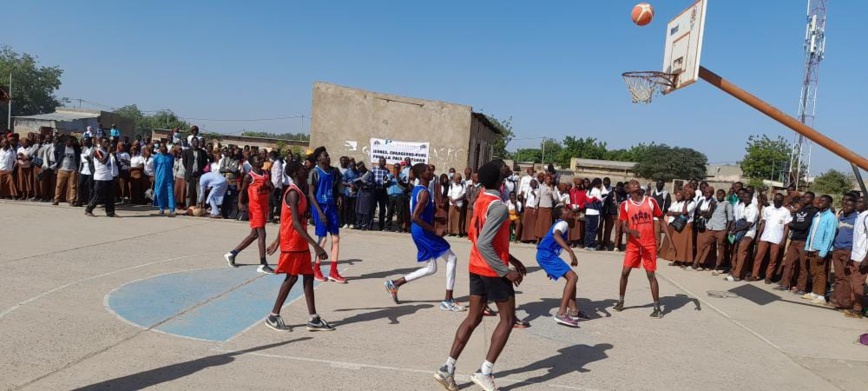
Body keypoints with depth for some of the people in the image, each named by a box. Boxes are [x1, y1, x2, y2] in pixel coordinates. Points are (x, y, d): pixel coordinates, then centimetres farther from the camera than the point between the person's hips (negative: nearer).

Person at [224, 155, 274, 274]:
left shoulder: (266, 174, 11)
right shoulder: (249, 176, -8)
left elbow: (270, 191, 17)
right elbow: (243, 191, -3)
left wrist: (270, 186, -5)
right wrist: (240, 203, -19)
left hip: (264, 206, 8)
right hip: (255, 207, -8)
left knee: (254, 234, 14)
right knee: (261, 234, -12)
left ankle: (232, 254, 27)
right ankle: (262, 265, -9)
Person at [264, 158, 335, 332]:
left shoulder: (295, 191, 12)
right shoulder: (294, 193, -19)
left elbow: (286, 218, 19)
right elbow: (295, 223, -27)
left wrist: (277, 241, 25)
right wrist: (315, 245, -31)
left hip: (300, 243, 9)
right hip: (293, 243, -9)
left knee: (308, 276, 8)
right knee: (292, 277, -1)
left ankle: (313, 319, 11)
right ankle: (273, 316, 13)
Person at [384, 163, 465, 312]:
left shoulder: (417, 189, 13)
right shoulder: (424, 193, -18)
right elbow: (415, 217, -27)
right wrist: (433, 229, -19)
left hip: (419, 232, 10)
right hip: (423, 232, -10)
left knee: (431, 268, 16)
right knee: (451, 259, 0)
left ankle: (394, 284, 16)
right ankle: (448, 300, 2)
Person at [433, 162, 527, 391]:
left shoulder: (480, 202, 9)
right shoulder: (499, 207, -20)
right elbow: (484, 244, -27)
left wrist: (511, 259, 19)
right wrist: (506, 271, -22)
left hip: (476, 267, 8)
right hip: (492, 270, -8)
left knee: (473, 318, 13)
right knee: (508, 319, 5)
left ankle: (448, 369, 11)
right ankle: (485, 372, 3)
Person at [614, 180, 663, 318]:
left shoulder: (651, 202, -1)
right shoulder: (625, 205, -2)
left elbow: (657, 222, 4)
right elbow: (623, 228, -6)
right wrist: (632, 231, -28)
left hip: (649, 244, -1)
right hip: (633, 244, 1)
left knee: (651, 275, -1)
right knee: (625, 272, 3)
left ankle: (657, 307, 7)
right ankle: (620, 301, 22)